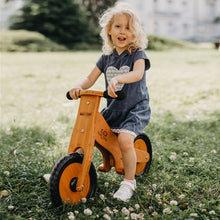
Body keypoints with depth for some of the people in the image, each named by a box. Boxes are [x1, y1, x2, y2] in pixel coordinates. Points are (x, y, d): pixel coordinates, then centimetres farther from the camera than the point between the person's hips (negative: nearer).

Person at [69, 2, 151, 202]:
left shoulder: (137, 54, -9)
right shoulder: (107, 57, 7)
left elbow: (138, 73, -30)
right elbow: (90, 79, 5)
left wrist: (117, 79, -49)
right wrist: (79, 87, -17)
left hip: (136, 109, -6)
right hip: (113, 109, 6)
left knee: (124, 138, -29)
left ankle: (129, 182, -7)